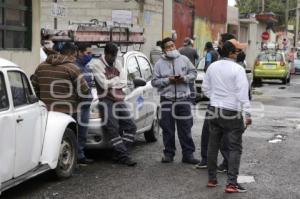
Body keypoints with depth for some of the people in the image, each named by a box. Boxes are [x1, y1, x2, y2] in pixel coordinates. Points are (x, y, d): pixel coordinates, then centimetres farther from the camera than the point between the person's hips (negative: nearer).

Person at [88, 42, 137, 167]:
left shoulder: (117, 64, 16)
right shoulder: (97, 64, -4)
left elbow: (124, 83, 6)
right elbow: (104, 84, -14)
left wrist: (110, 82, -7)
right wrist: (117, 79, 0)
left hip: (119, 99, 7)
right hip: (106, 100, -7)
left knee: (130, 126, 1)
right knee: (113, 129, -14)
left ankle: (119, 155, 3)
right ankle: (123, 156, -14)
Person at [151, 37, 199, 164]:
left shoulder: (184, 59, 6)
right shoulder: (159, 63, 4)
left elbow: (193, 73, 9)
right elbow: (155, 82, 1)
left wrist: (184, 78, -9)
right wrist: (168, 80, -13)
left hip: (183, 98, 0)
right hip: (167, 100, 0)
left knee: (185, 128, 3)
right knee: (168, 129, 5)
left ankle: (188, 154, 9)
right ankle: (168, 153, 17)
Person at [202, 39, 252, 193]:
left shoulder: (212, 67, 4)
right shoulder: (237, 69, -15)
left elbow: (205, 88, 13)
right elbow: (242, 93, -17)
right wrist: (247, 114, -14)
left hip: (214, 110, 6)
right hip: (231, 112, -6)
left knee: (213, 145, 15)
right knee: (235, 148, -1)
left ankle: (212, 179, 22)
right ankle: (231, 183, -6)